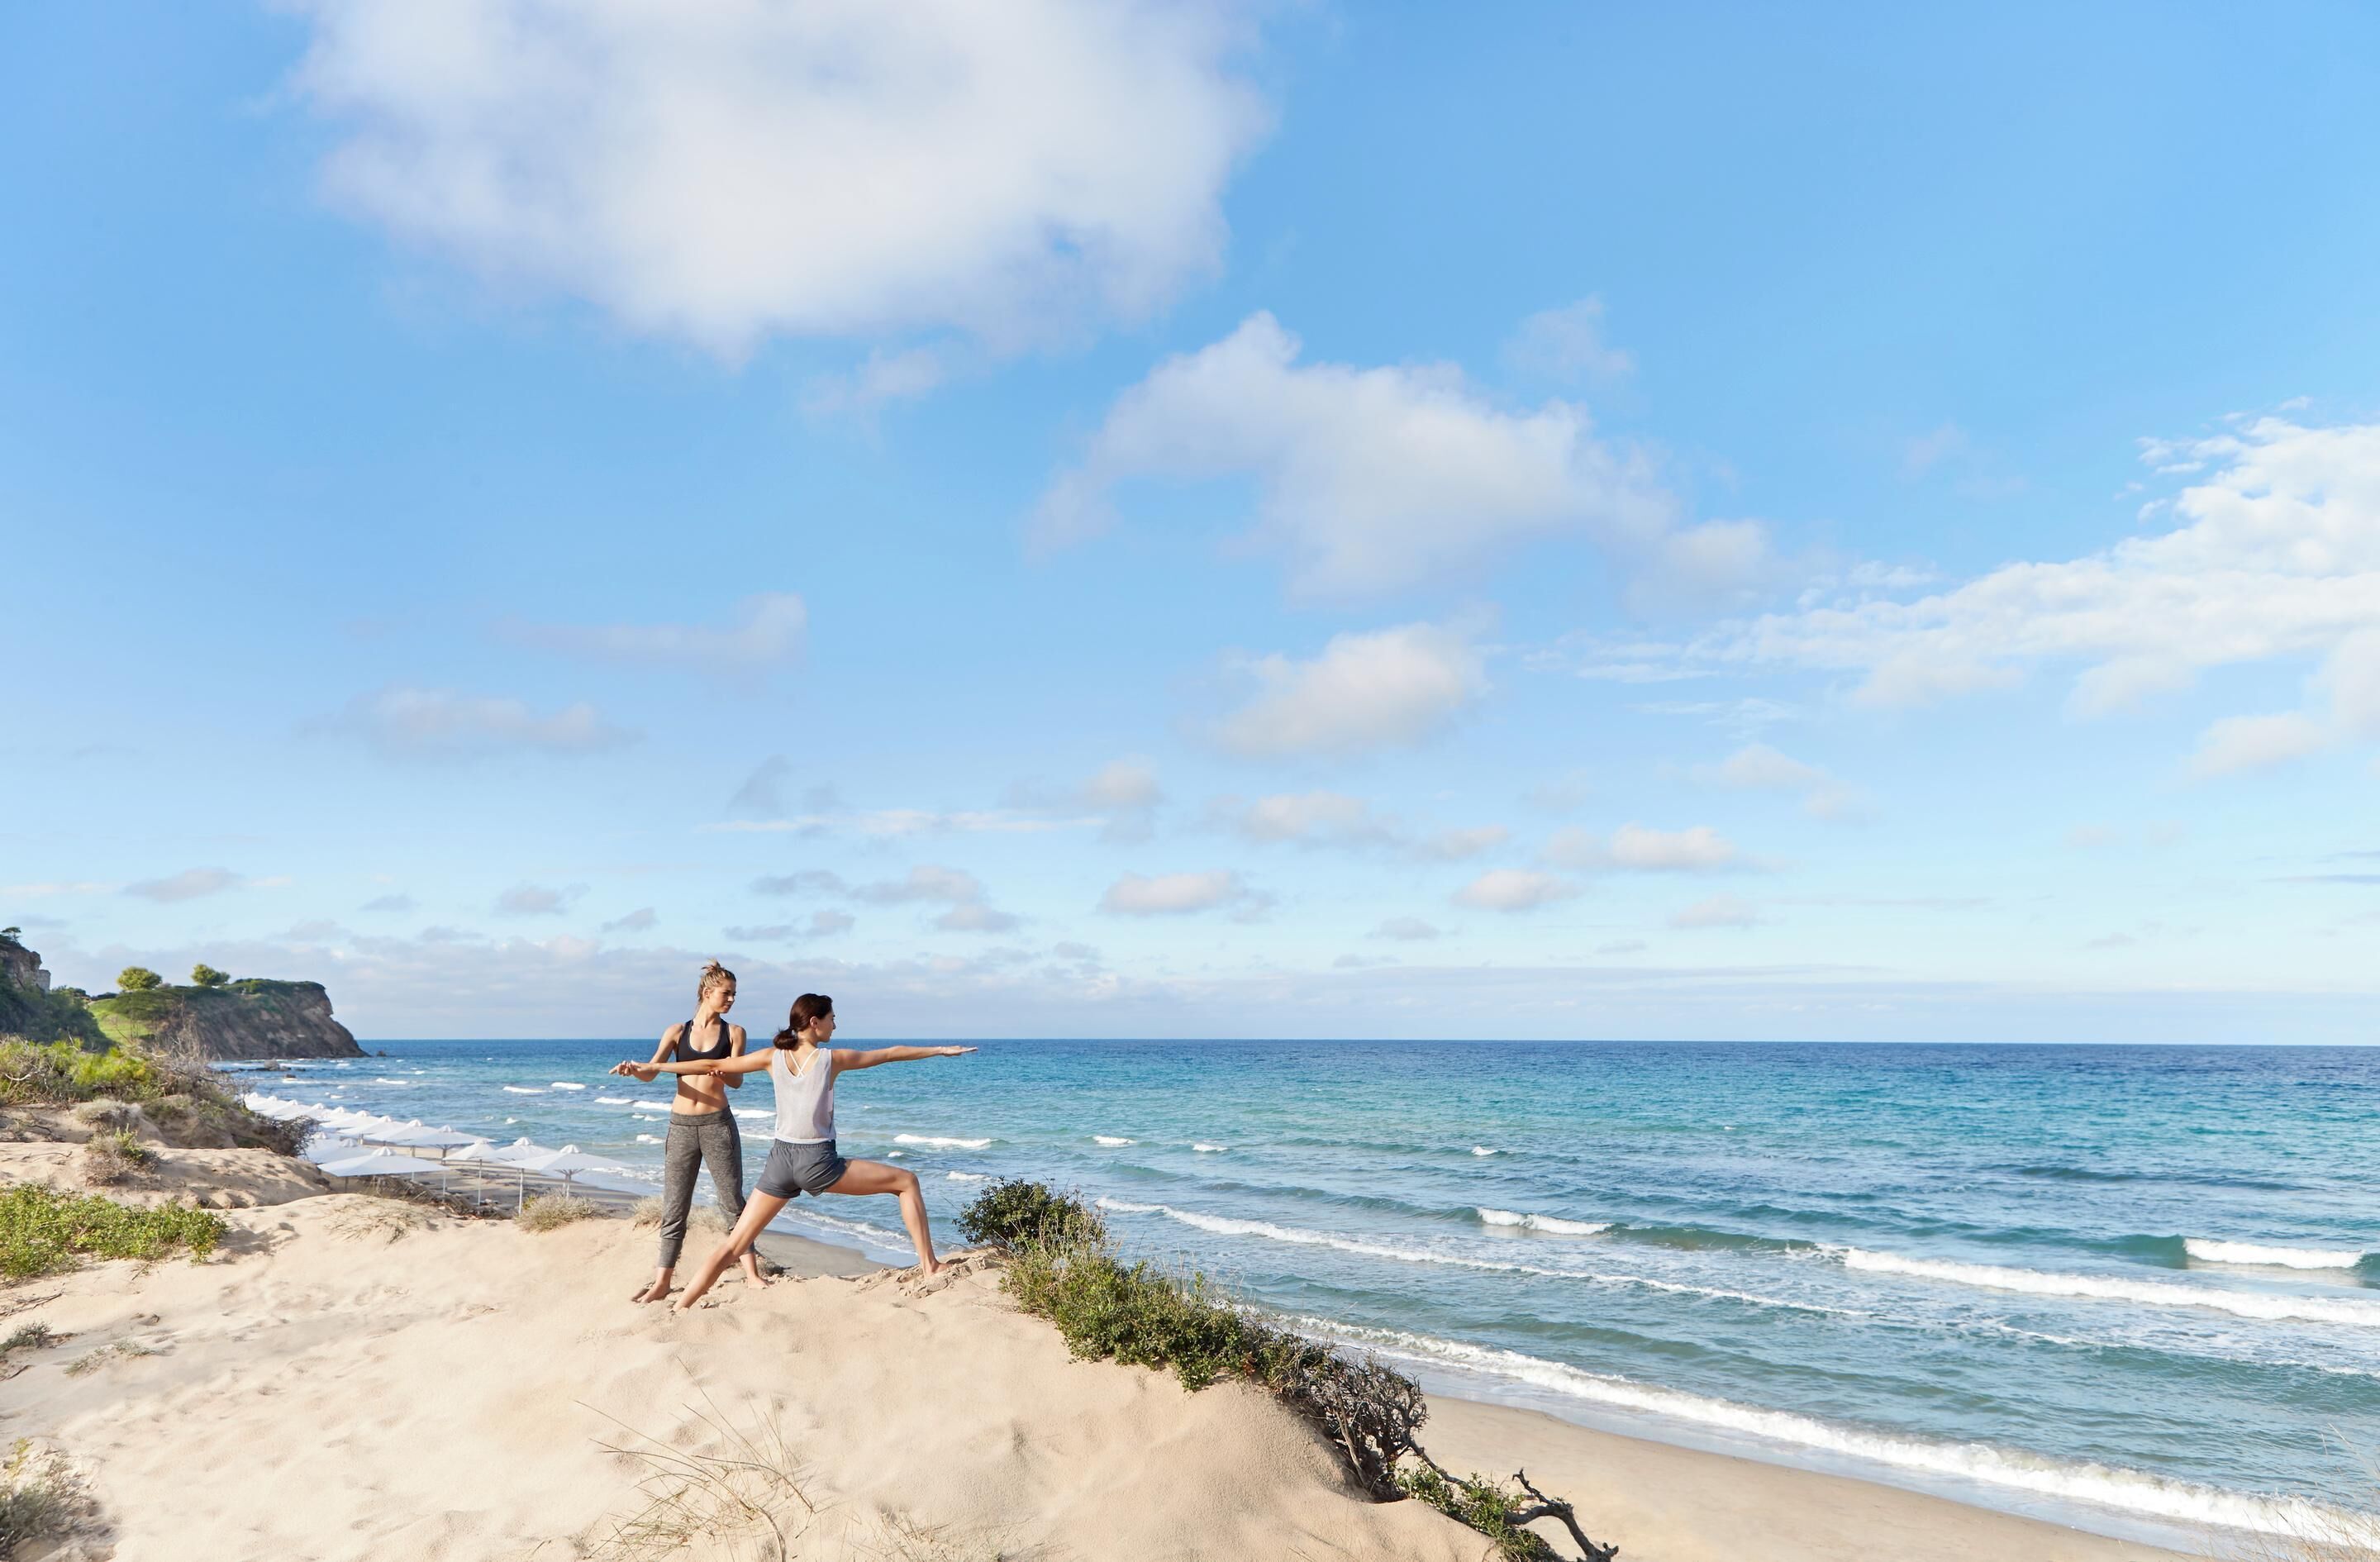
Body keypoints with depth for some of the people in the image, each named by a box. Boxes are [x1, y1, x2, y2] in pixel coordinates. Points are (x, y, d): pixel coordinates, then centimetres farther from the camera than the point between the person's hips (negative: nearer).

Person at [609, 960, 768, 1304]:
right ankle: (662, 1282, 13)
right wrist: (632, 1069, -23)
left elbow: (736, 1081, -4)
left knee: (733, 1201, 3)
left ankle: (751, 1272, 11)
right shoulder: (677, 1032, 6)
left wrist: (715, 1068, -26)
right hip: (681, 1126, 1)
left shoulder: (733, 1033, 4)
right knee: (674, 1208, 5)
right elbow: (650, 1072, 0)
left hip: (718, 1124, -1)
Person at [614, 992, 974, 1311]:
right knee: (906, 1181, 7)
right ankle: (929, 1266, 4)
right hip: (817, 1163, -4)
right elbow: (891, 1053, 4)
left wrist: (650, 1068, 13)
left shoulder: (773, 1057, 2)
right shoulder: (832, 1058, -6)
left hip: (781, 1160, 4)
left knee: (733, 1245, 12)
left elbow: (712, 1065, 5)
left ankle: (680, 1309, 5)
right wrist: (941, 1050, 15)